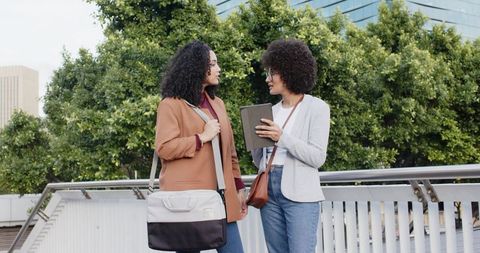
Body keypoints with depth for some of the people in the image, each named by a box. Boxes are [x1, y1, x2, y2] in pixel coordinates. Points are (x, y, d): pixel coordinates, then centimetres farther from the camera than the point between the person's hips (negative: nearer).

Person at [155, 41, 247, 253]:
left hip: (220, 196, 6)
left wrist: (239, 186, 15)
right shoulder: (171, 104, -4)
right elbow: (163, 148, -13)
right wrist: (202, 137, -12)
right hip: (187, 199, -6)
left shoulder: (217, 104, 17)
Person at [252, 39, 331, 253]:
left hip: (300, 194, -6)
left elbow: (317, 158, -10)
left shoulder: (316, 108, -1)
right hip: (269, 191, 6)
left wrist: (282, 137, -18)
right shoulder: (273, 110, 14)